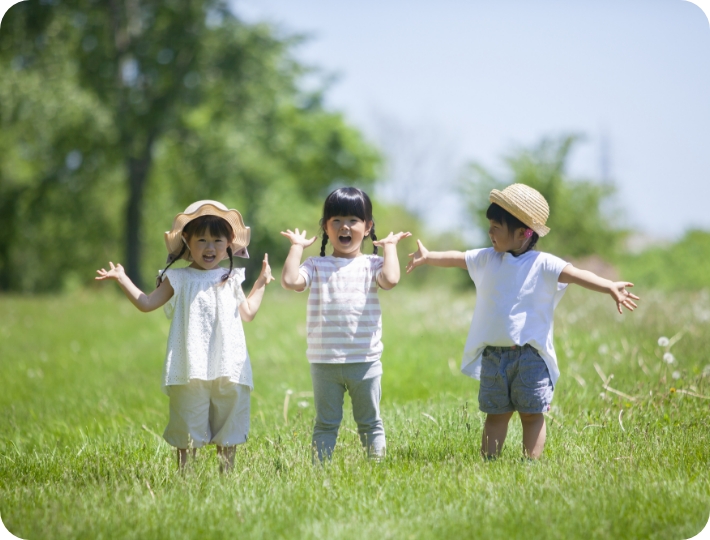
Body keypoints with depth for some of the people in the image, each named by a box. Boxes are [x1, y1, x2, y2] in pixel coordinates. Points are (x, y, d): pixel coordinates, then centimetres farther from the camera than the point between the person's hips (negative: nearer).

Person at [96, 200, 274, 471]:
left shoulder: (231, 279, 14)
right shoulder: (179, 279, 5)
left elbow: (248, 312, 23)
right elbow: (146, 303, 6)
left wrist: (261, 282, 24)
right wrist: (122, 279, 0)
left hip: (228, 368, 3)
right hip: (191, 368, -3)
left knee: (229, 427, 7)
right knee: (188, 429, 0)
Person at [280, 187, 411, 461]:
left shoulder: (371, 265, 2)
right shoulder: (316, 266, 4)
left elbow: (390, 279, -19)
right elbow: (290, 280, -12)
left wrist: (390, 246, -5)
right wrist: (297, 246, -2)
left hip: (365, 360, -1)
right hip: (324, 362, 1)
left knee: (370, 422, 10)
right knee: (325, 423, 9)